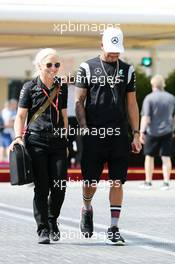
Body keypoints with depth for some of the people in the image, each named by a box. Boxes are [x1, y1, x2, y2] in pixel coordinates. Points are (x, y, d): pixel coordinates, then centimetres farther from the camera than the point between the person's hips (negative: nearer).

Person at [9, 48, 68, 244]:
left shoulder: (62, 87, 11)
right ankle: (43, 230, 5)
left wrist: (66, 140, 18)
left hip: (57, 142, 3)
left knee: (59, 186, -4)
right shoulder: (30, 87, 0)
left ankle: (52, 221, 21)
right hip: (36, 141, -3)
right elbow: (20, 116, 1)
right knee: (42, 187, -4)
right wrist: (18, 136, -13)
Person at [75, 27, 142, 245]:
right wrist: (84, 128, -7)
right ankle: (87, 210, 32)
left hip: (119, 135, 2)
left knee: (117, 182, -1)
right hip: (94, 135, -2)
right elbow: (79, 102, 4)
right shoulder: (87, 68, 3)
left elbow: (131, 105, 13)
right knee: (90, 182, 1)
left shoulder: (127, 70, 12)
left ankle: (114, 229, 3)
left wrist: (136, 133, 7)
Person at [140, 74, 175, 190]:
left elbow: (145, 117, -14)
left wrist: (142, 131, -12)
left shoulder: (149, 98, -9)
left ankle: (148, 182, 13)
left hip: (152, 132, -3)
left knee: (149, 156, 10)